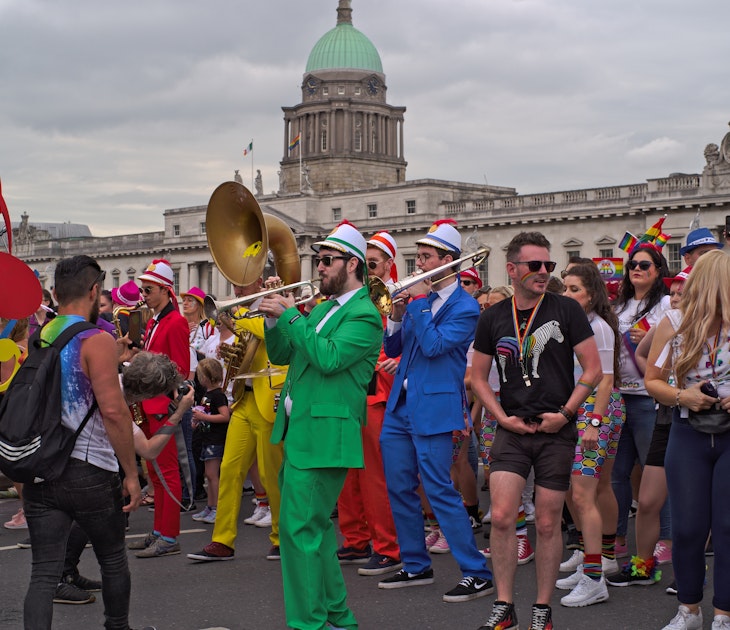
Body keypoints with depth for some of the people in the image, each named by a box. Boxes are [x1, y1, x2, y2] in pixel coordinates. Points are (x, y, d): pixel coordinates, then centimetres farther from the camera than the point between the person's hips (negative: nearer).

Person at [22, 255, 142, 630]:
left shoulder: (35, 340, 8)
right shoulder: (96, 342, -11)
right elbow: (113, 410, -19)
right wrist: (131, 473, -12)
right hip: (90, 472, -5)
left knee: (44, 572, 3)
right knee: (113, 560, 17)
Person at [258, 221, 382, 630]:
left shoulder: (364, 315, -10)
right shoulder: (322, 308, 18)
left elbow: (329, 357, -24)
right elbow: (281, 356, 18)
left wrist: (291, 315, -19)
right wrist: (275, 320, 1)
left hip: (324, 435, -10)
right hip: (300, 432, 10)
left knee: (302, 527, -10)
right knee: (315, 526, 15)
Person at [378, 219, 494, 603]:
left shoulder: (464, 307, -9)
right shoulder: (419, 297, 12)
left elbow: (434, 345, -22)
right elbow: (393, 348, 13)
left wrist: (418, 302, -17)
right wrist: (397, 316, -4)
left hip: (434, 409, -8)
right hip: (400, 407, 8)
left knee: (439, 492, -9)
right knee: (399, 489, 11)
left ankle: (477, 574, -2)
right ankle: (416, 566, 24)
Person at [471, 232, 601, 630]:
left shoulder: (566, 310, -2)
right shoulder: (493, 318, 4)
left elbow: (593, 369, -1)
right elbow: (478, 377, 11)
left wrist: (565, 412, -9)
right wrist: (503, 417, -2)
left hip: (556, 432, -1)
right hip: (512, 430, 2)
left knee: (547, 524, 4)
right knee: (501, 516, -8)